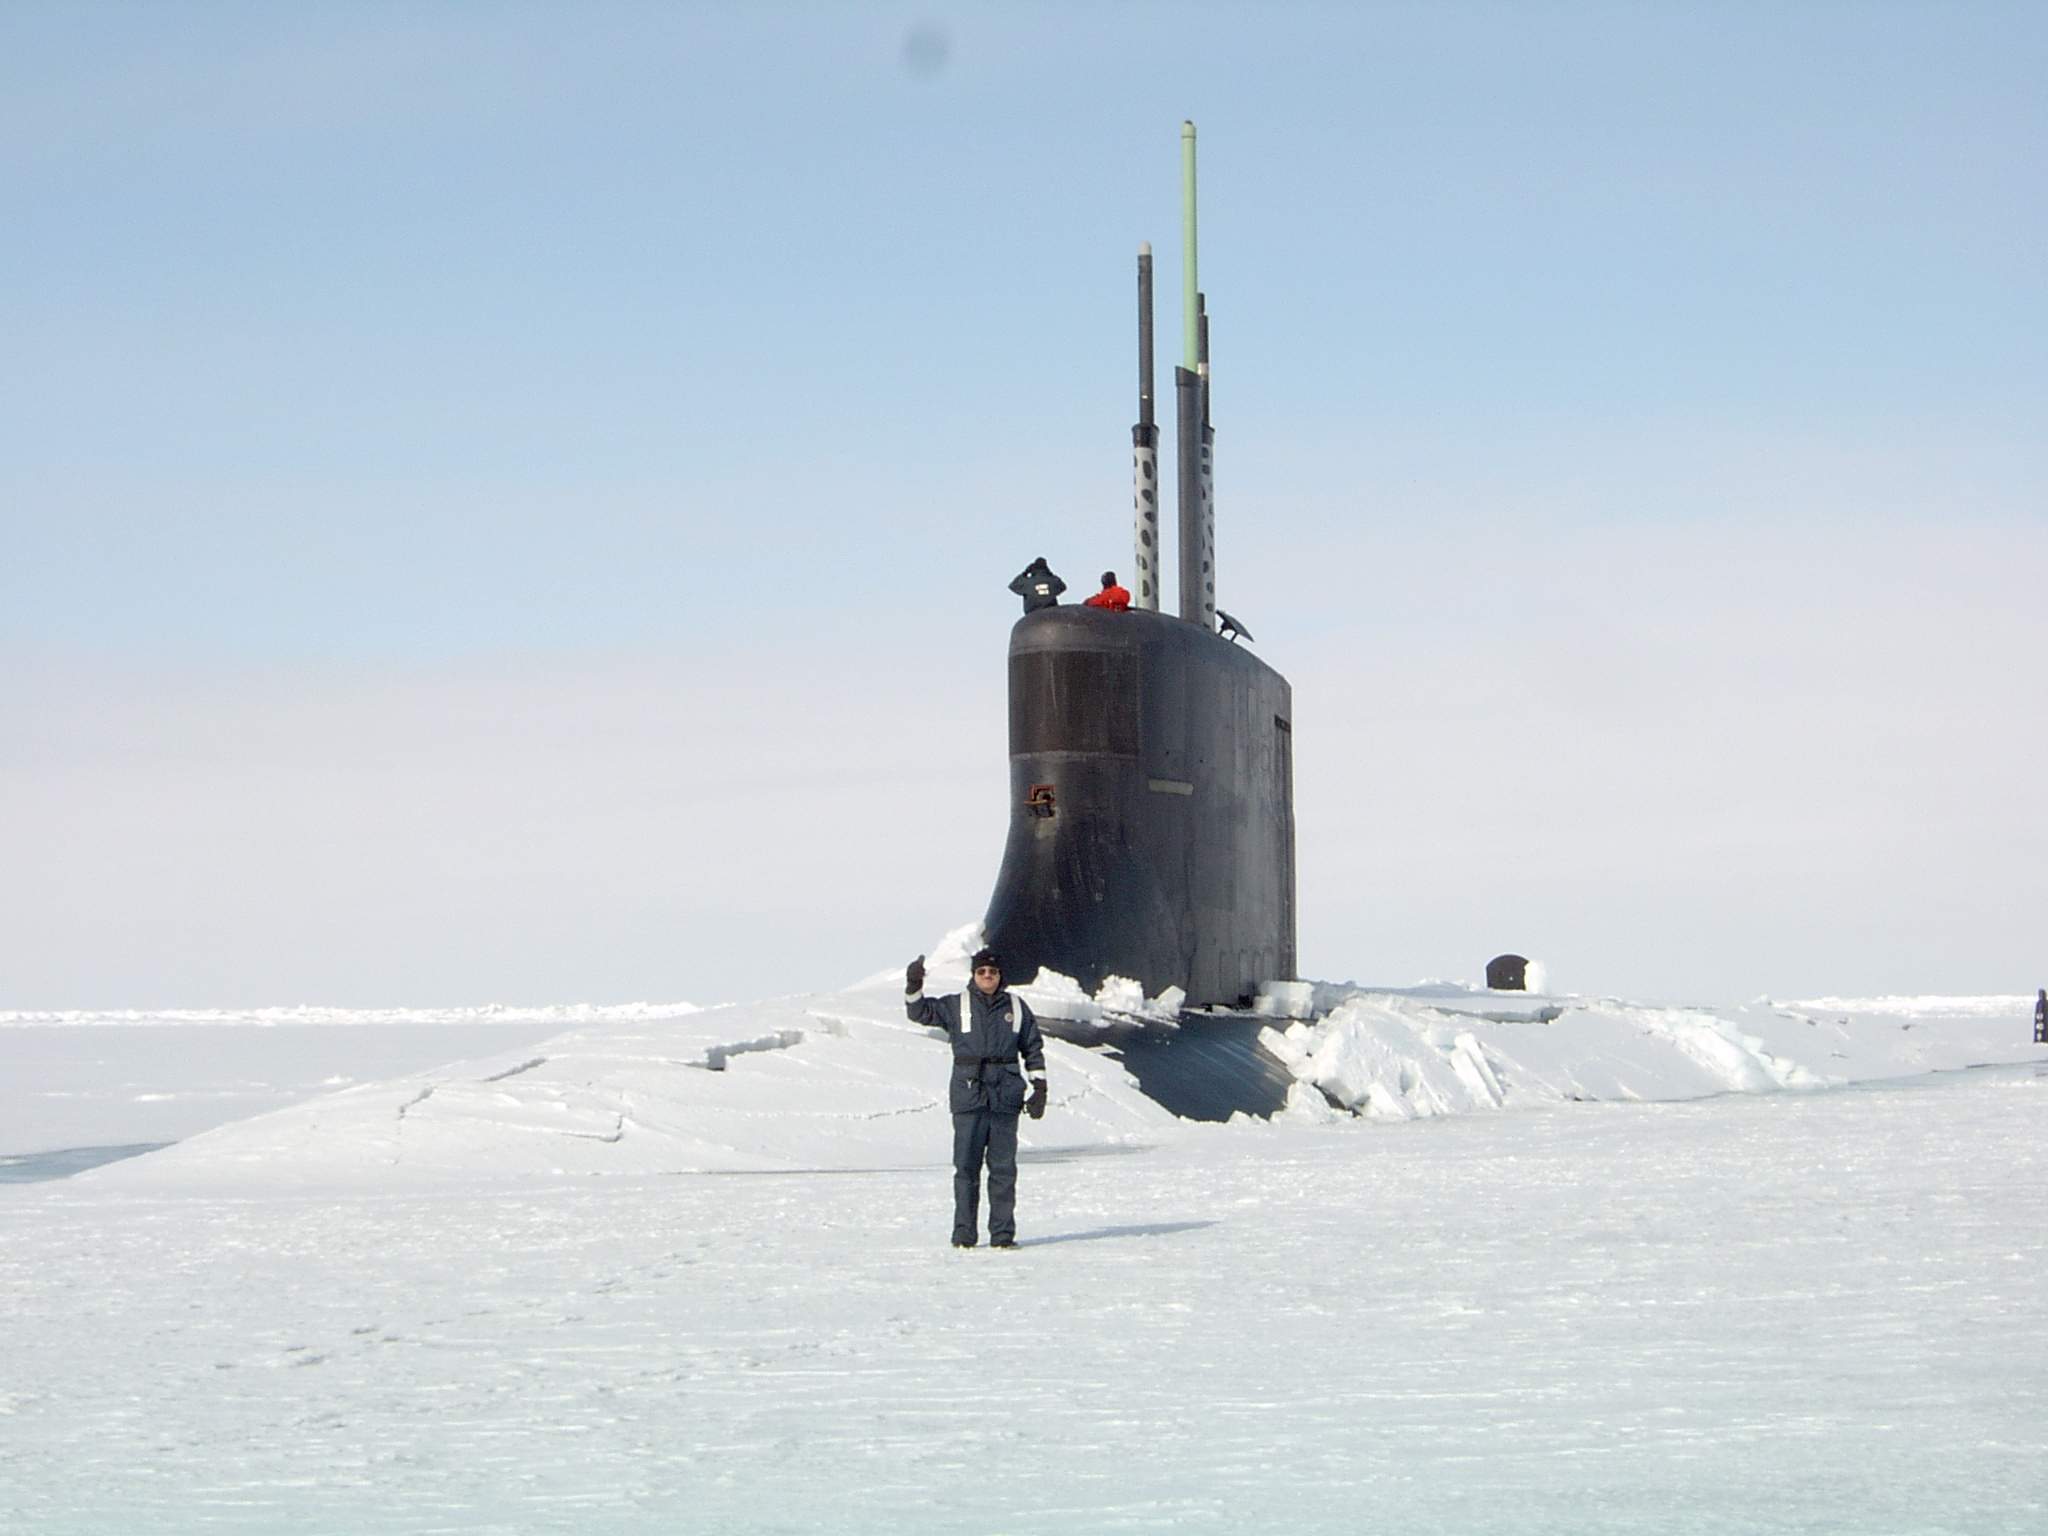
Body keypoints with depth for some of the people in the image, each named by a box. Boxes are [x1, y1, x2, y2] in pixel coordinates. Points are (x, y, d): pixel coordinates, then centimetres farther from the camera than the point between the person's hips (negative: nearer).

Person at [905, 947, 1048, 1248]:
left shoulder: (1017, 1008, 10)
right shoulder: (956, 1007, 8)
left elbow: (1034, 1049, 15)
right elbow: (921, 1012, 3)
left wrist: (1040, 1087, 8)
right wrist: (914, 986, -16)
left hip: (1005, 1099, 1)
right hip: (968, 1098, -1)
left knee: (1003, 1168, 1)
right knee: (966, 1167, -2)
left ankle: (1003, 1233, 5)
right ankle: (964, 1232, 2)